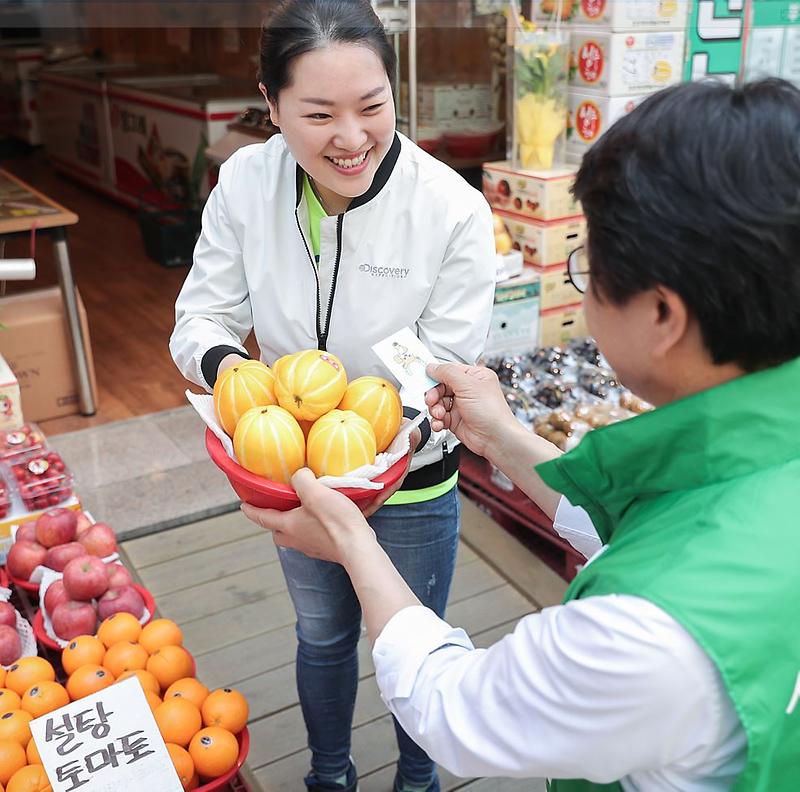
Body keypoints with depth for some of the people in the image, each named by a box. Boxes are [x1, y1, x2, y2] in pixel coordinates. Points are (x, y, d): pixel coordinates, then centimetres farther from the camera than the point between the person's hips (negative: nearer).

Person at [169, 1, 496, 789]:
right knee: (322, 635, 27)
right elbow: (202, 317, -10)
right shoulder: (245, 183, -17)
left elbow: (446, 374, -21)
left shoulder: (453, 209, -26)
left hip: (410, 484, -3)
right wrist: (226, 364, -34)